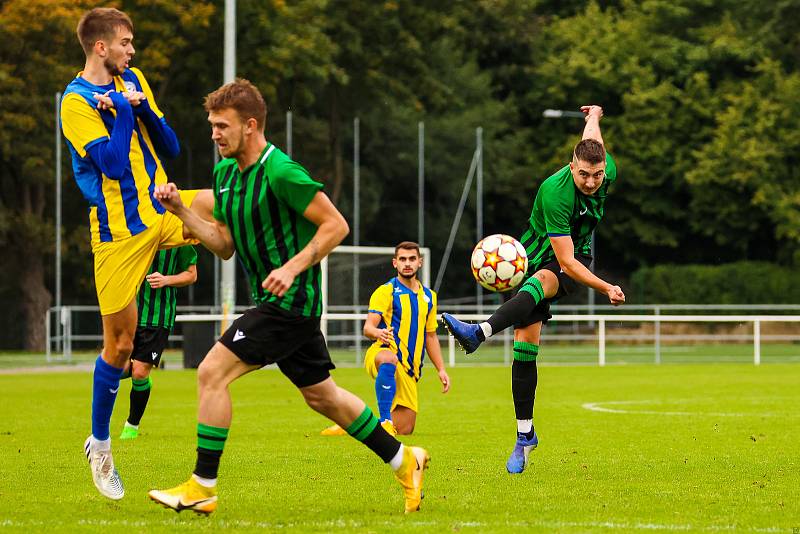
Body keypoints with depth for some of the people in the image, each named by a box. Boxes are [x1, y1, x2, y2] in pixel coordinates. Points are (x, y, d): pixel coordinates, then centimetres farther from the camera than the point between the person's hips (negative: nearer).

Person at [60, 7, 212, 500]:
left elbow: (171, 148, 6)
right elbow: (112, 164, -24)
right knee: (120, 343, 2)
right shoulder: (76, 102, -13)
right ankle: (100, 444, 18)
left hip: (162, 208, 6)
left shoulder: (132, 82, 7)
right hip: (119, 231, -5)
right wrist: (123, 111, -16)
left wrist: (145, 110, -9)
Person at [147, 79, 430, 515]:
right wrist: (180, 211, 3)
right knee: (320, 394, 17)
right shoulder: (225, 173, 9)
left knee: (212, 373, -14)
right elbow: (225, 245, 15)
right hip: (275, 302, 10)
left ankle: (202, 488, -8)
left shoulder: (281, 173, -19)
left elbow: (336, 225, -16)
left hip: (290, 299, -10)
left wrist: (293, 267, -23)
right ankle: (404, 460, 28)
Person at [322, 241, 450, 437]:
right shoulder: (386, 292, -1)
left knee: (404, 429, 0)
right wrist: (378, 333, -35)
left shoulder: (429, 296, 18)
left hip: (409, 370, 6)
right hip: (379, 354, -6)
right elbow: (368, 327, -12)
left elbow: (431, 336, 25)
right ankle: (385, 421, -46)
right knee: (389, 358, -45)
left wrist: (441, 369, 19)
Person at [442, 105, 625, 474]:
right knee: (525, 344, -10)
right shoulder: (555, 192, -31)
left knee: (541, 281, -35)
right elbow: (566, 260, -32)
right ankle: (525, 434, 1)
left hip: (576, 261, 2)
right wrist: (606, 289, -37)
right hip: (536, 259, -2)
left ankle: (479, 333, -58)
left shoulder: (608, 172, -14)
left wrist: (594, 115, 36)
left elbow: (591, 131, 12)